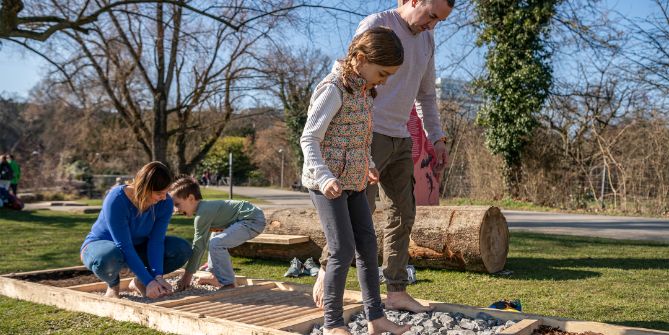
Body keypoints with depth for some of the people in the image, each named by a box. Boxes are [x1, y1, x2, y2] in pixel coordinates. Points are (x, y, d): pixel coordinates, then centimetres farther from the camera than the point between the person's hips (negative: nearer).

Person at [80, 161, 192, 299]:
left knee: (182, 249, -19)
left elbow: (156, 241, -20)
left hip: (137, 248, 5)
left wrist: (157, 277, -34)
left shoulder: (165, 203, -18)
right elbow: (124, 246, -34)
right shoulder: (116, 200, -32)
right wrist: (149, 282, -38)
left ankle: (138, 281, 3)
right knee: (108, 259, -43)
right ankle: (113, 284, -5)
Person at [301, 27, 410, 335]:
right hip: (327, 182, -9)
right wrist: (324, 176, -31)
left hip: (353, 182, 9)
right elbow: (309, 138, -20)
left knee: (368, 246, 9)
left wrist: (367, 166, 22)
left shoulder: (365, 90, 10)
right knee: (343, 250, -7)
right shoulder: (333, 89, -16)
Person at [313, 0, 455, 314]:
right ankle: (326, 271, 9)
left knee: (403, 214, 5)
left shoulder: (427, 40, 15)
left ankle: (396, 292, 12)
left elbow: (427, 93, 22)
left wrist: (437, 138, 15)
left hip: (401, 138, 7)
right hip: (371, 134, -7)